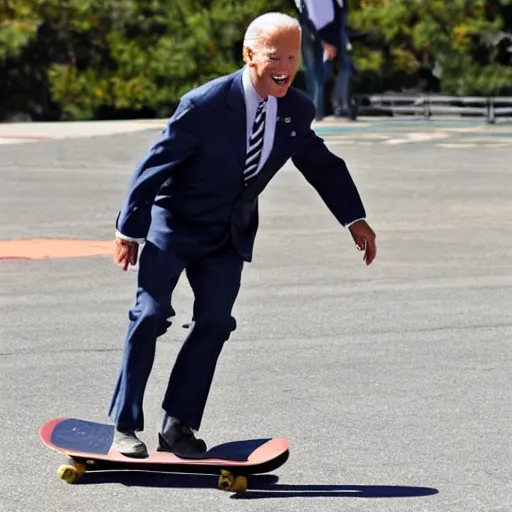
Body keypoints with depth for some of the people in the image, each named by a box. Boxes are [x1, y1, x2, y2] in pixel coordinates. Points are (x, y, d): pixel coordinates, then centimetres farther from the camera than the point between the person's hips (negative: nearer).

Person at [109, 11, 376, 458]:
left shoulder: (296, 110, -8)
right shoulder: (205, 105, -25)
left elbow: (319, 163, 11)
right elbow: (156, 163, -17)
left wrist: (354, 218, 9)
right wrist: (130, 230, -12)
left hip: (230, 235, 5)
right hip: (176, 223, -5)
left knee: (215, 323, -1)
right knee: (151, 315, -8)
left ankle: (179, 426, 6)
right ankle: (125, 426, 0)